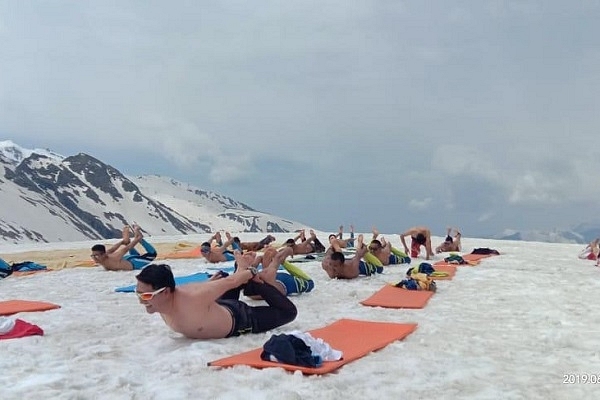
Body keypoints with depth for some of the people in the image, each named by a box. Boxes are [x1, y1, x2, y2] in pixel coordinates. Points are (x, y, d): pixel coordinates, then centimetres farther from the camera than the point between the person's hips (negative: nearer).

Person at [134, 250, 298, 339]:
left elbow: (230, 282, -34)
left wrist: (252, 275, -15)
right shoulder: (161, 302, -23)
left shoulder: (193, 300, -47)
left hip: (239, 320, -7)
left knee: (288, 312, 11)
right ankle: (242, 267, 34)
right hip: (219, 310, 7)